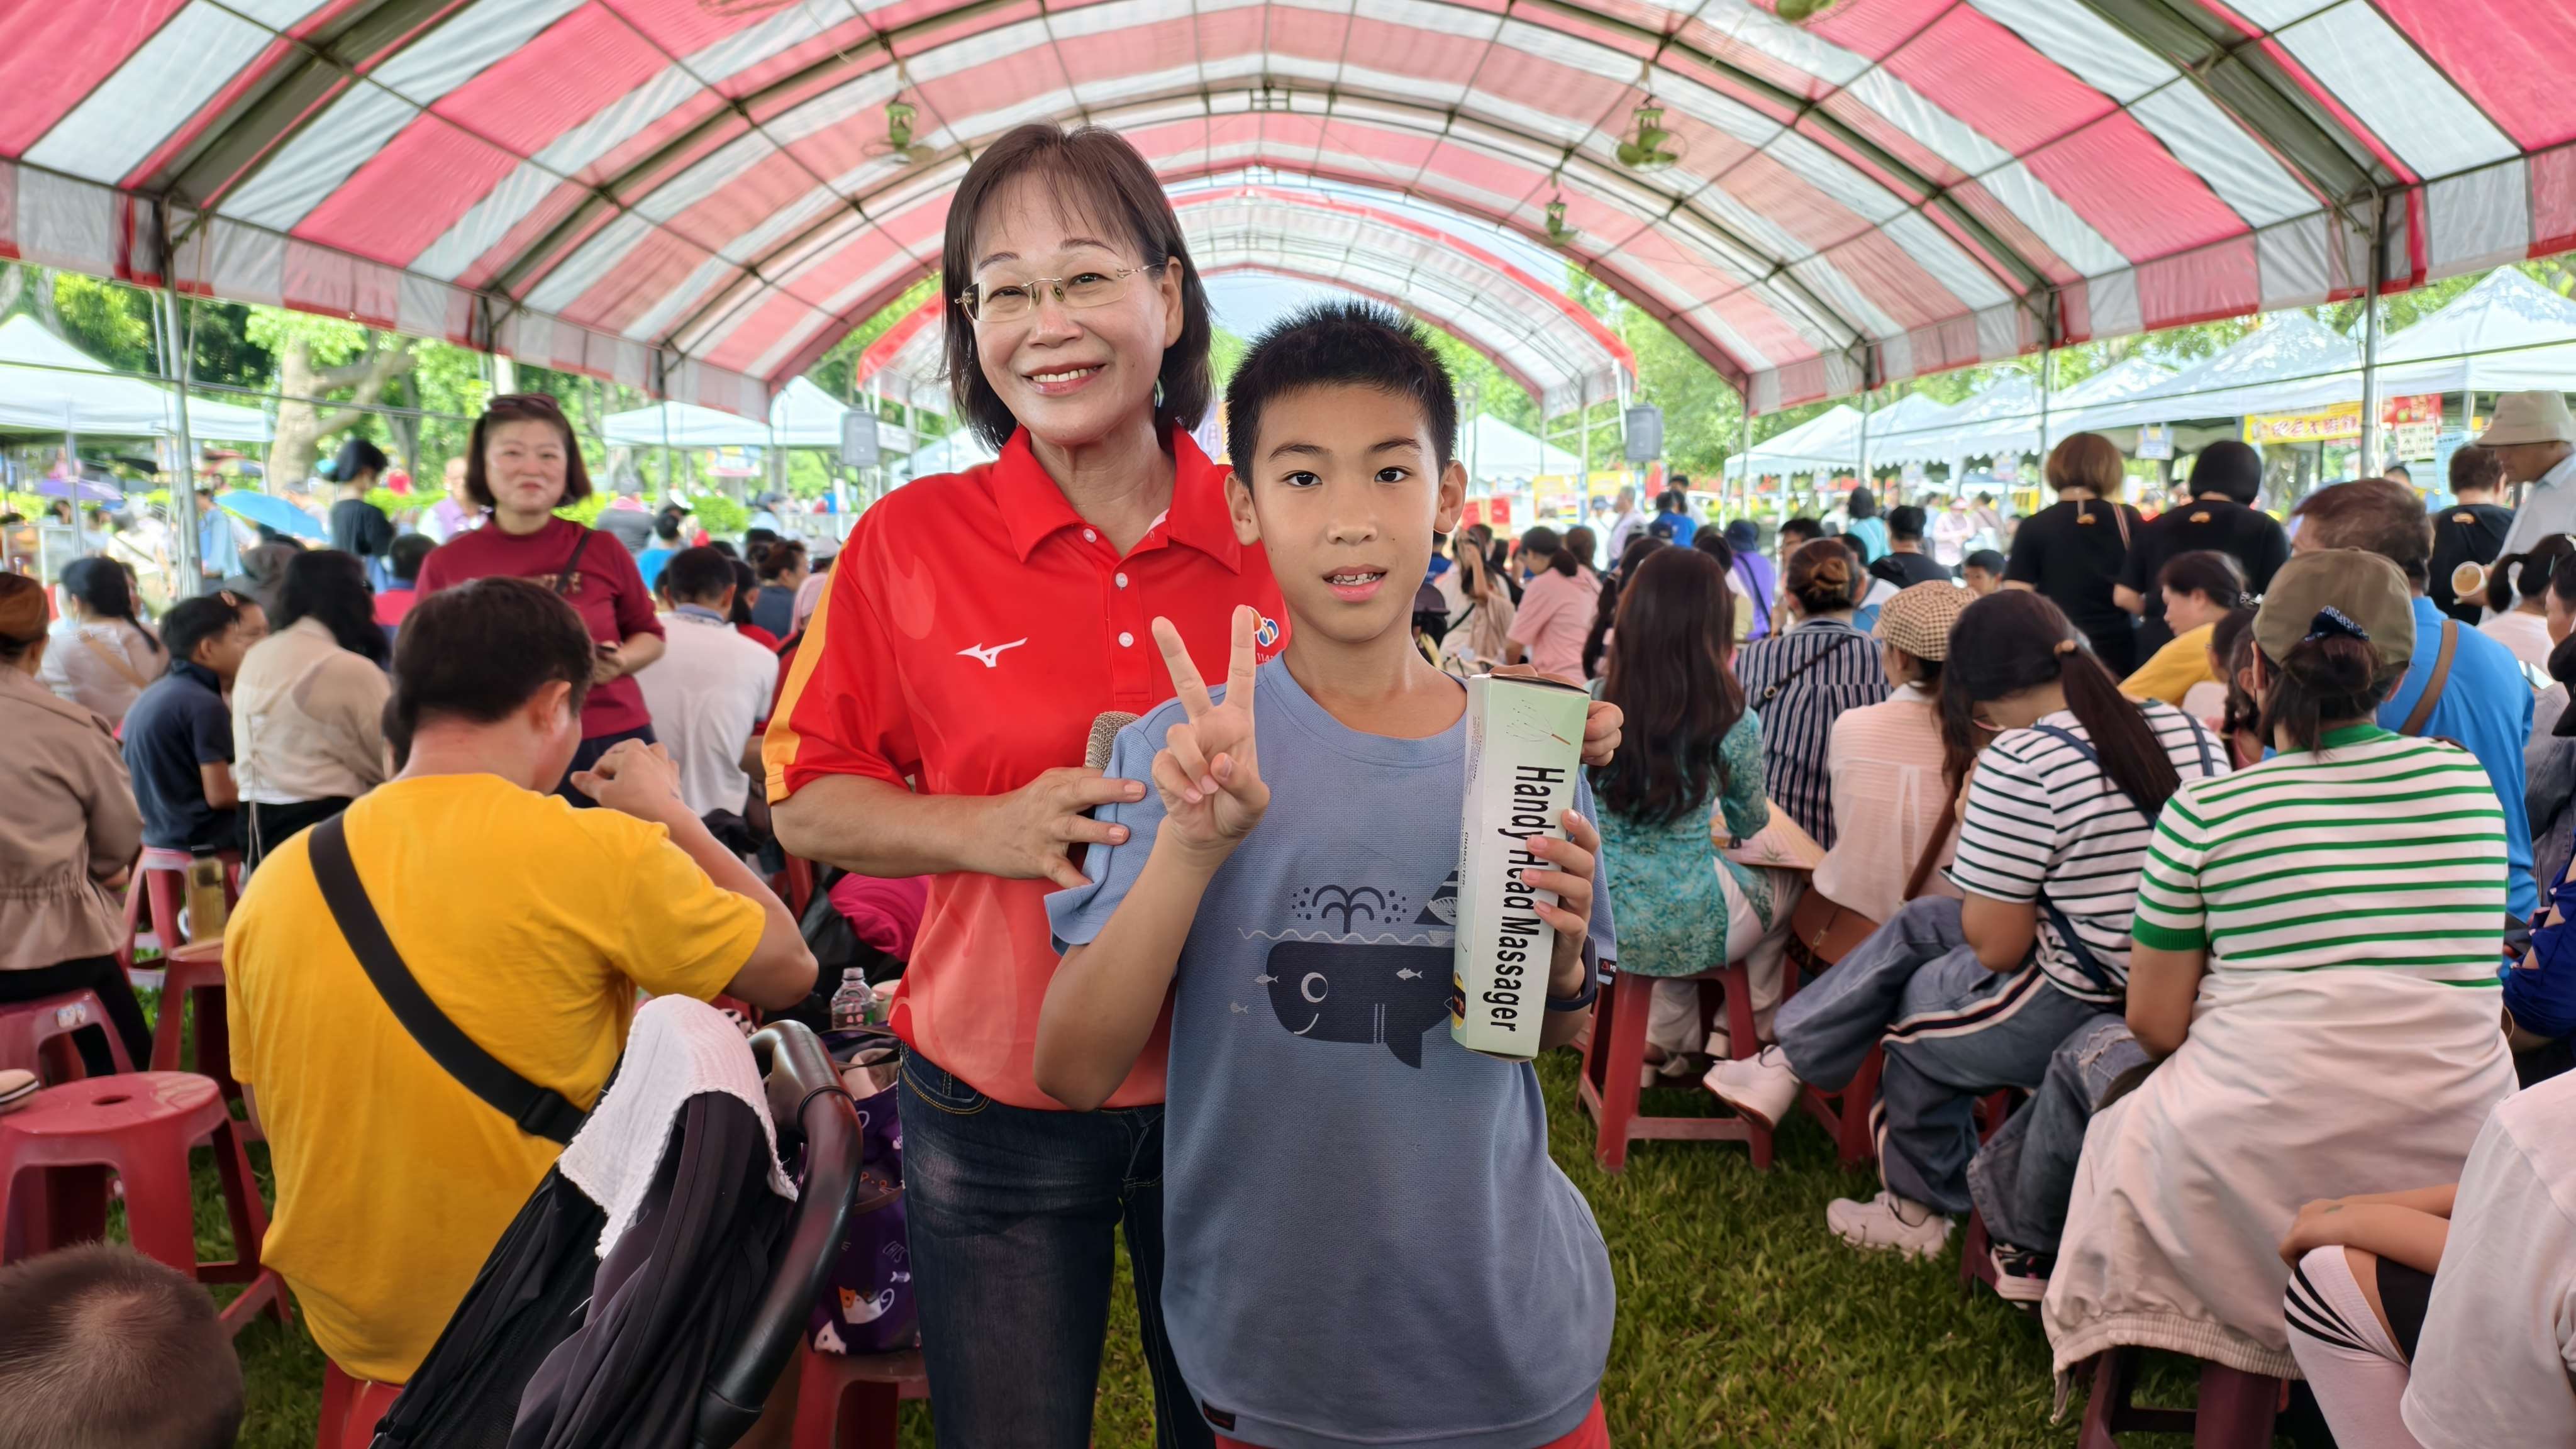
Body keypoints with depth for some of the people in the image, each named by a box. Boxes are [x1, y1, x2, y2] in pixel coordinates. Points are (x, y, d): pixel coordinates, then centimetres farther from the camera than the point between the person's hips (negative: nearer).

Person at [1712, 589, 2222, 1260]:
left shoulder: (2020, 760, -23)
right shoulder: (2185, 728, 0)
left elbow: (1995, 947, -17)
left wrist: (1972, 830, -2)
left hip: (2071, 1014, -8)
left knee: (1913, 1006, 23)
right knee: (1915, 923, 19)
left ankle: (1917, 1210, 42)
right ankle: (1789, 1063, 30)